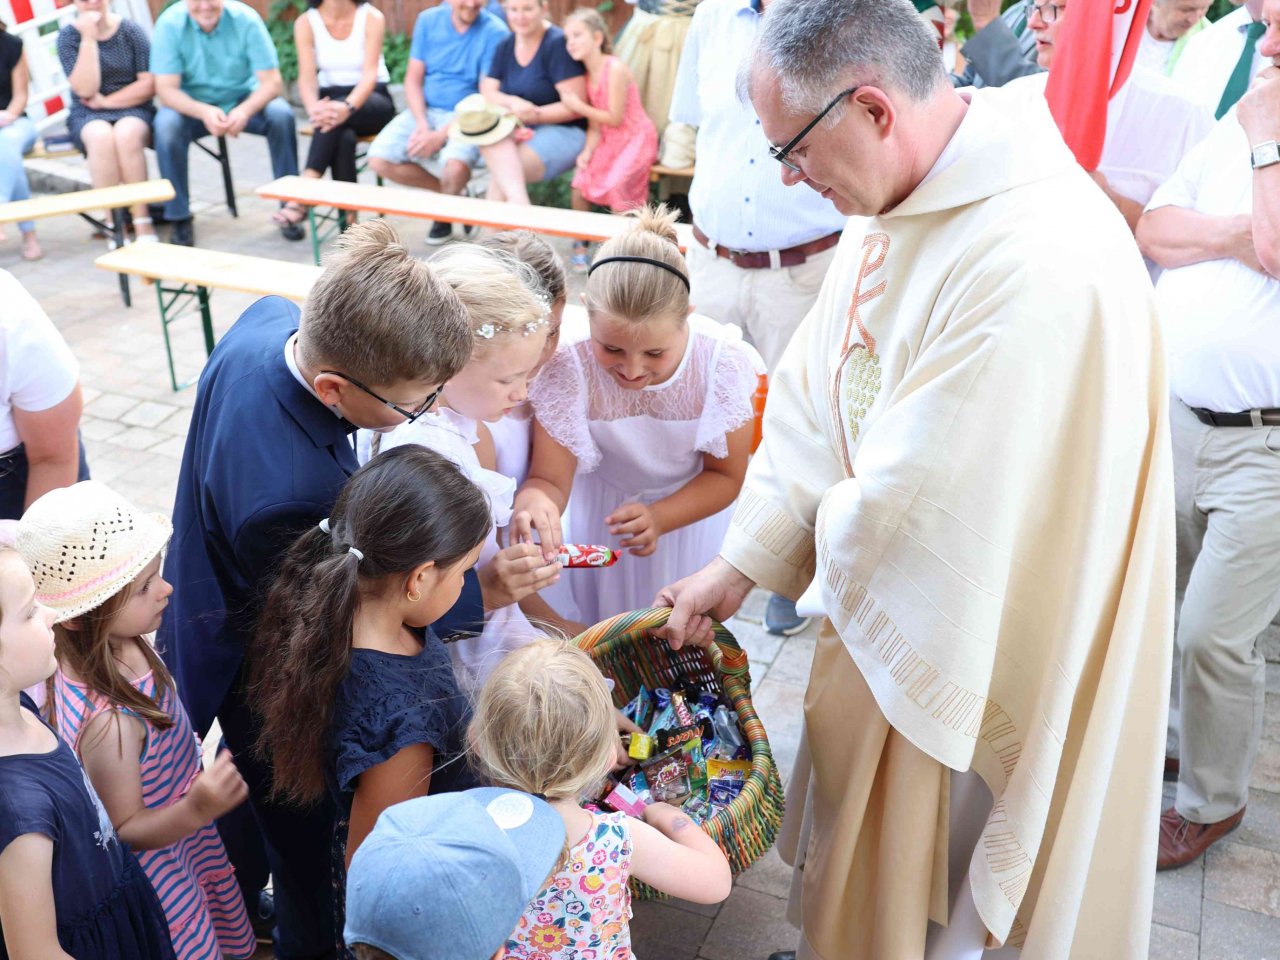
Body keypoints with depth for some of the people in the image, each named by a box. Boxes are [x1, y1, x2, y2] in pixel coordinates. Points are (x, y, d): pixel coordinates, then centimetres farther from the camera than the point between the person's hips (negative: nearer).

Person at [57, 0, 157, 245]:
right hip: (88, 115, 0)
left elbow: (149, 85, -6)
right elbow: (85, 90, -13)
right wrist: (89, 39, -16)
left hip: (132, 109, 0)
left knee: (126, 134, -35)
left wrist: (106, 101, -9)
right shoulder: (68, 36, 0)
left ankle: (142, 221, -29)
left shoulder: (130, 31, 0)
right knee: (101, 136, -35)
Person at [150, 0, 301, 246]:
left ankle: (291, 204, -17)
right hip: (191, 105, 0)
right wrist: (204, 112, -39)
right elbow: (166, 90, -19)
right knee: (166, 124, -31)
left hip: (243, 99, 0)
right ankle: (179, 217, -17)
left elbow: (272, 82, -18)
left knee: (281, 114, -28)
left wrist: (245, 111, -38)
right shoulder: (169, 24, -16)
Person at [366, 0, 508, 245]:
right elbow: (413, 78, 5)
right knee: (380, 160, -17)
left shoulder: (494, 32, -9)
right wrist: (422, 123, -14)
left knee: (455, 165, -35)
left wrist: (441, 135, -20)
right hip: (424, 110, 4)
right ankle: (452, 190, 5)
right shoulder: (428, 20, 3)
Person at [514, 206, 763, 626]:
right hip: (599, 509, 0)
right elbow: (548, 478, -29)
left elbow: (724, 476, -17)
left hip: (692, 508, 1)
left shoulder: (725, 362, -30)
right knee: (601, 615, 22)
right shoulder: (568, 366, -34)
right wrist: (536, 501, -54)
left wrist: (658, 518, -35)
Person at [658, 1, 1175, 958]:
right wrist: (741, 564, 1)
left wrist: (828, 564, -7)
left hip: (970, 647, -8)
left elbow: (918, 498, -29)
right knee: (861, 853, 29)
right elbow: (814, 397, 1)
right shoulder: (895, 200, -4)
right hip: (878, 602, 8)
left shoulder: (1042, 263, -34)